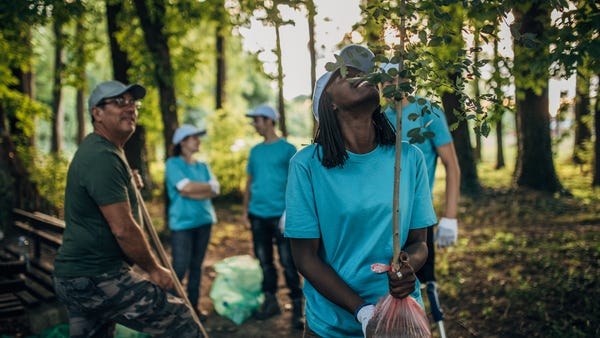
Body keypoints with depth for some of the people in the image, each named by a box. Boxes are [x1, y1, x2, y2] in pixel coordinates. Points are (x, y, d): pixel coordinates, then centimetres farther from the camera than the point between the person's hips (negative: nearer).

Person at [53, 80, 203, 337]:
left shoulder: (94, 150, 17)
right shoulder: (103, 157, -17)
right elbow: (123, 229, -21)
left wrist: (129, 183, 16)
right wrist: (154, 270, -8)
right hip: (98, 279, -11)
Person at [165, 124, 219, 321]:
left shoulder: (203, 167, 14)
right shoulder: (173, 164, -2)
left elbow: (215, 191, 3)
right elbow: (186, 188, -15)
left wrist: (194, 191, -11)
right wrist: (209, 186, -1)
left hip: (204, 221, 5)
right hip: (182, 223, -5)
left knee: (196, 266, 9)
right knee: (180, 268, -8)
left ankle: (193, 306, 17)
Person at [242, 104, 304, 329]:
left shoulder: (287, 149, -3)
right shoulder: (255, 151, 12)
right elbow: (249, 182, 17)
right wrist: (245, 211, 11)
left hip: (280, 214, -5)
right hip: (258, 215, 5)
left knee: (288, 263, -3)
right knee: (264, 261, 12)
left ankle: (297, 307, 5)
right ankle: (270, 302, 24)